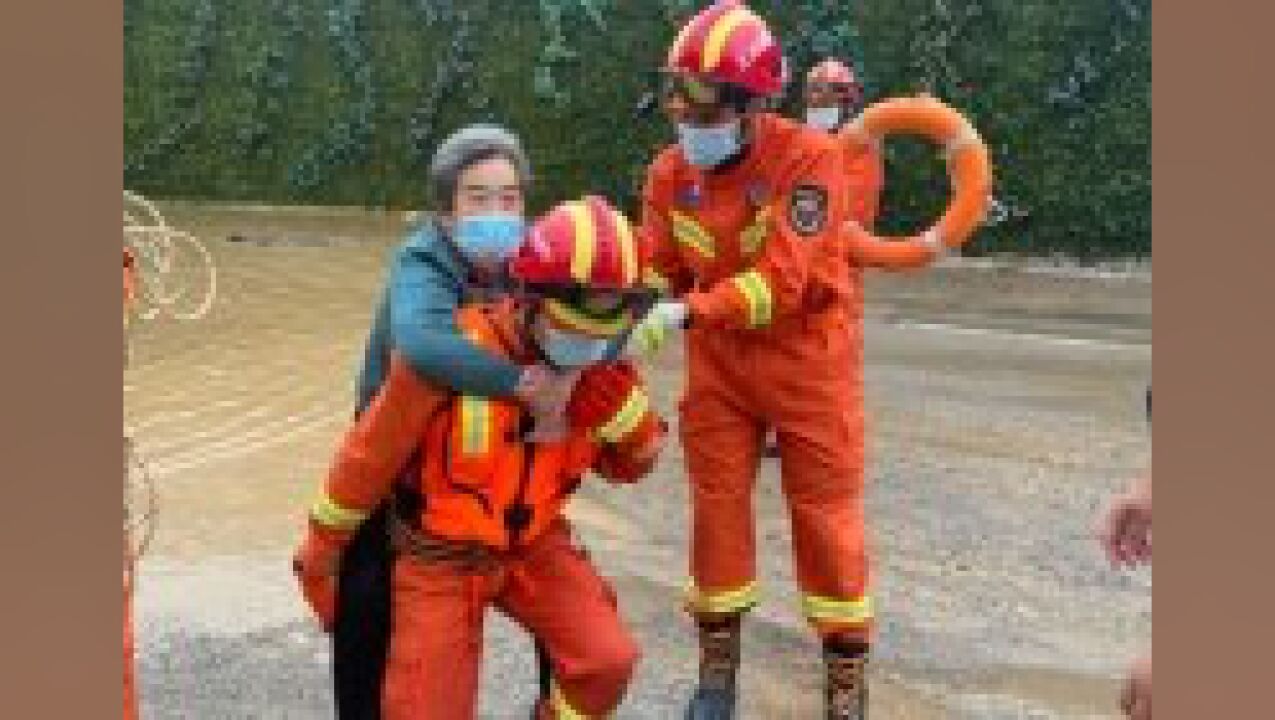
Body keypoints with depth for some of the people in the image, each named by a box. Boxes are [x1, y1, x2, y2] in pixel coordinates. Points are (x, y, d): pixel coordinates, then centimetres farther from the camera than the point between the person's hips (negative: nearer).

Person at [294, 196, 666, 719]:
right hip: (441, 554, -3)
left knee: (608, 660, -15)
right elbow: (370, 453, -14)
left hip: (533, 541, 4)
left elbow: (634, 464, 0)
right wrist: (321, 550, -2)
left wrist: (618, 391, -21)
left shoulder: (597, 365, -11)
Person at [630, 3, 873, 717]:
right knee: (717, 510, 9)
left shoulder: (809, 156, -23)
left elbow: (781, 281, -30)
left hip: (807, 360, -4)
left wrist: (683, 313, -39)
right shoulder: (669, 173, -6)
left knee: (826, 517, 5)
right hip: (718, 363, 4)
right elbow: (656, 277, -4)